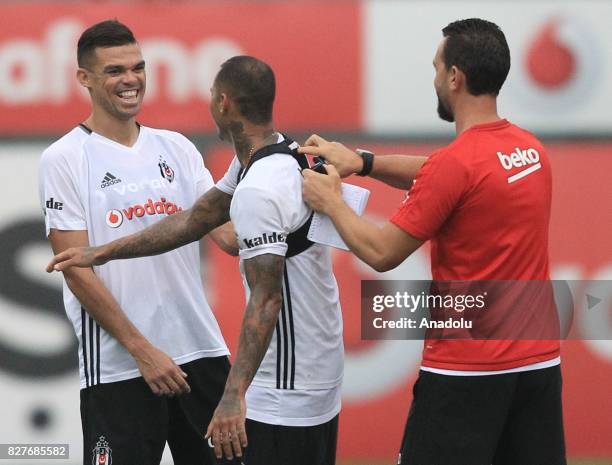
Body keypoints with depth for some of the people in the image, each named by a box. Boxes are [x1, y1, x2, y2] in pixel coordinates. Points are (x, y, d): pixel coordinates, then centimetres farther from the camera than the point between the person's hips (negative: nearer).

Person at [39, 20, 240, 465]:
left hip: (201, 353, 5)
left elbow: (229, 236, 2)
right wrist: (141, 349, -12)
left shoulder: (176, 148, 9)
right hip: (118, 368, -4)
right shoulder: (64, 159, -4)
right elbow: (77, 271, -8)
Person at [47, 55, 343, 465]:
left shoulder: (258, 191, -23)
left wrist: (235, 394, -33)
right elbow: (196, 219, 17)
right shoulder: (280, 153, 9)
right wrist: (103, 253, 20)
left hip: (287, 387, -10)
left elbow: (266, 299, -28)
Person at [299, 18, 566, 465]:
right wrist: (362, 161, 12)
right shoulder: (531, 149, 8)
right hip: (540, 362, 7)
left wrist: (331, 202, 3)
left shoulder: (457, 163, -16)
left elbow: (382, 253, -11)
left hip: (466, 369, -7)